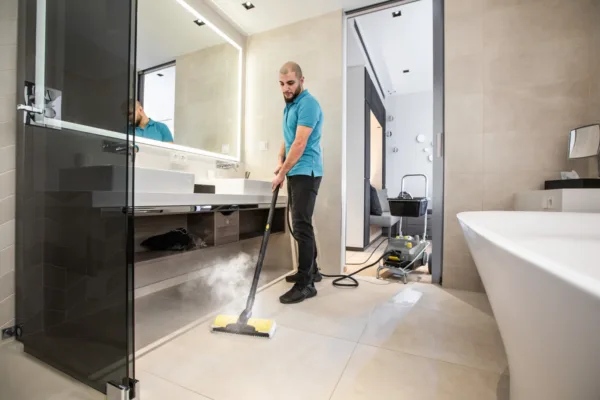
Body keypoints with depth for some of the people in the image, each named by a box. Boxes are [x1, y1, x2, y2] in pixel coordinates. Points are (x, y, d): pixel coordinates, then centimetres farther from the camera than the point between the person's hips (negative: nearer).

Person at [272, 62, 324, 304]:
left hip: (306, 173, -10)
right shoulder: (289, 105, 19)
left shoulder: (308, 104, -11)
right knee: (301, 224, 13)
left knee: (301, 226, -12)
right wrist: (280, 162, 3)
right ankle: (311, 270, 26)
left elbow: (300, 144, -20)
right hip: (295, 173, 10)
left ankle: (305, 284, -2)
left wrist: (282, 173, -16)